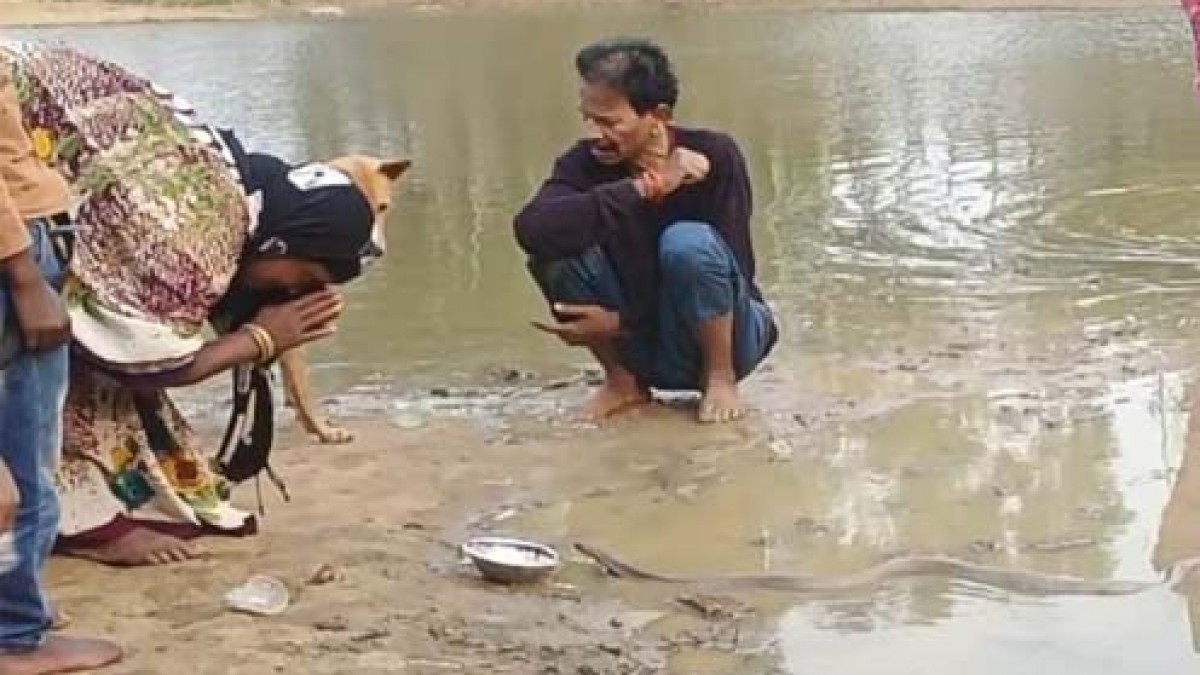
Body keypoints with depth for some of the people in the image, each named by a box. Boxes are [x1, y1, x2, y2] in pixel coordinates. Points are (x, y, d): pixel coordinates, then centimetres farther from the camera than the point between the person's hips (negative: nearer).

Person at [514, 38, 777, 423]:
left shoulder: (714, 157, -18)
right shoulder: (585, 162, -12)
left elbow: (733, 272, -19)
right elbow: (531, 228, -32)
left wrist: (619, 321, -24)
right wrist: (642, 188, -35)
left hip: (721, 337, -3)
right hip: (641, 343, 3)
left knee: (687, 243, -33)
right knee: (555, 244, -21)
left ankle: (720, 378, -9)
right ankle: (623, 380, -2)